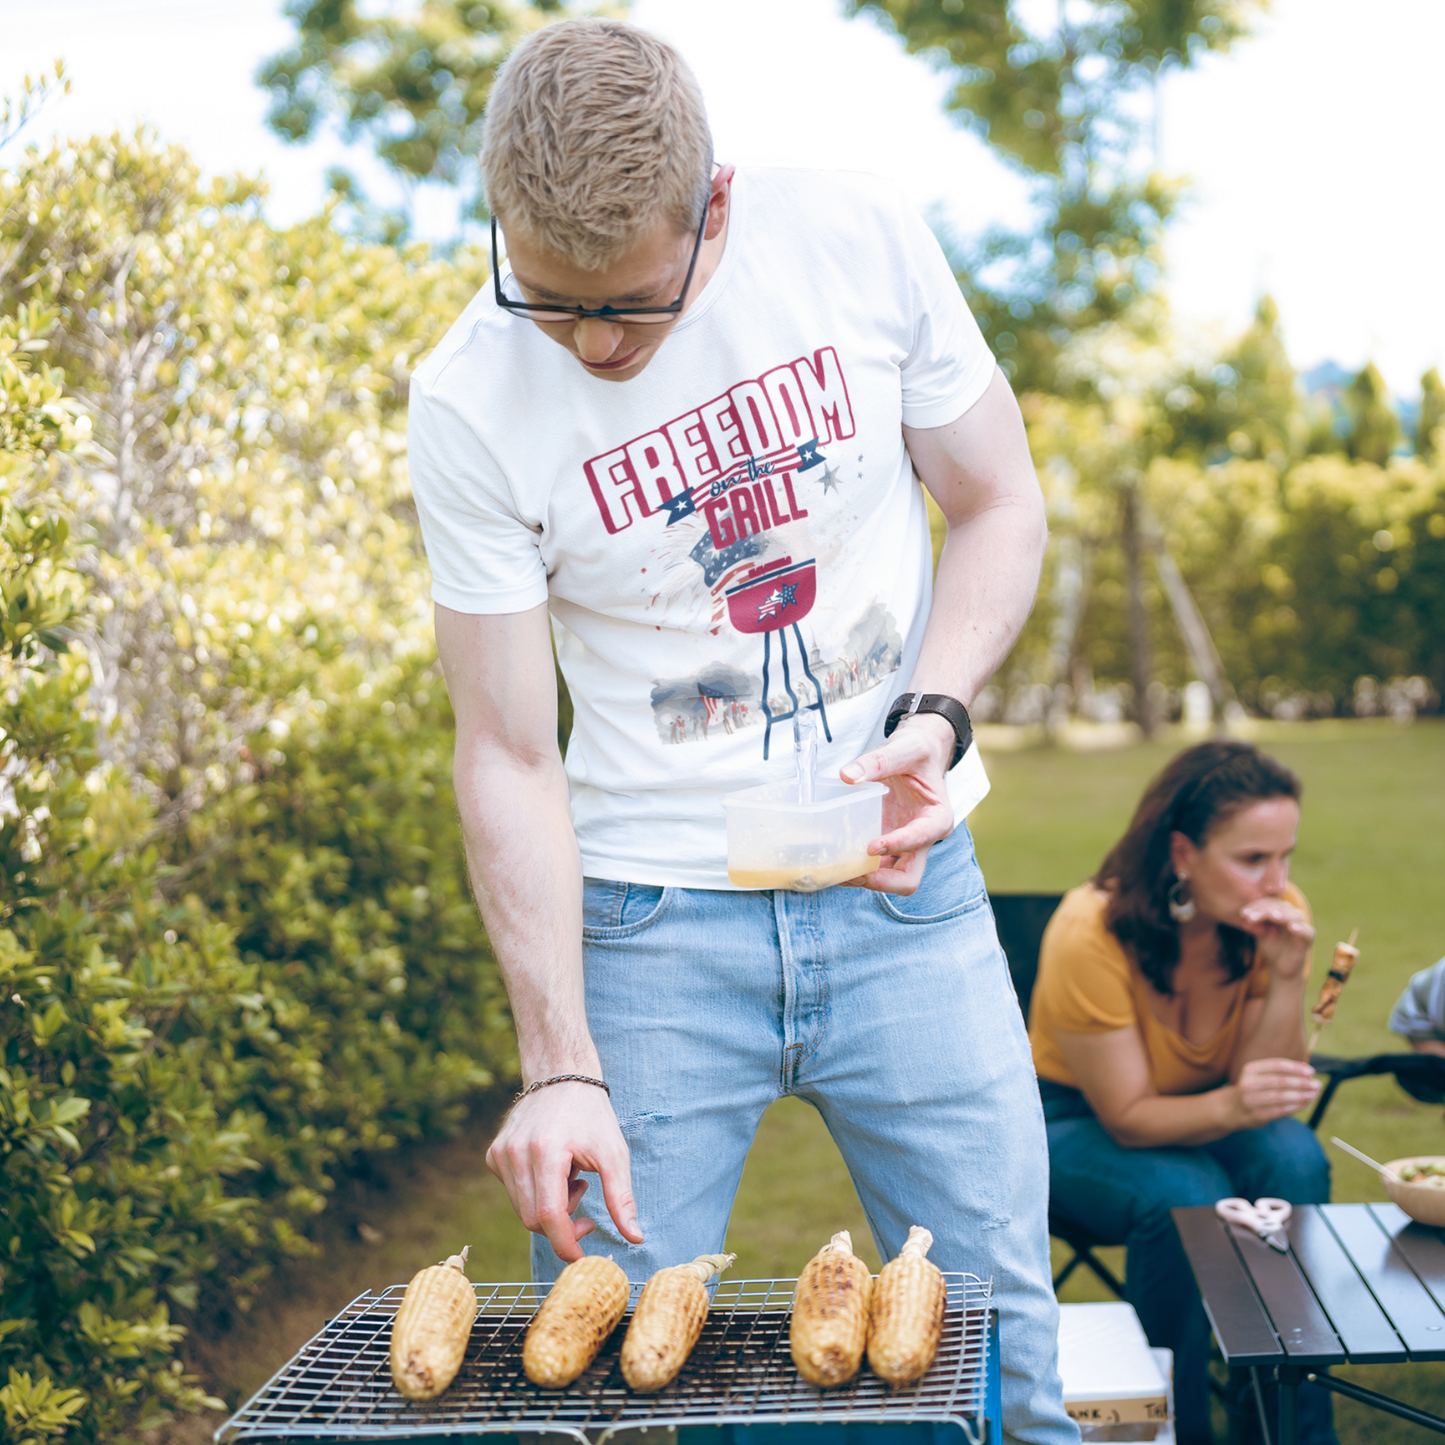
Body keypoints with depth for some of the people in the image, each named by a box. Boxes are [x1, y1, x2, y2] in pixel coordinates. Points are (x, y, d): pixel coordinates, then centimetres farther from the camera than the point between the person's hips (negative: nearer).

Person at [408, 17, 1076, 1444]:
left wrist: (933, 716, -15)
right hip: (651, 911, -1)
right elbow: (509, 756, -8)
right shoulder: (468, 405, -12)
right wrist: (560, 1064, -16)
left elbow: (1000, 504, 4)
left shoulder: (856, 238, -8)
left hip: (901, 877, 1)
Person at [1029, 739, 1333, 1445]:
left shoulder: (1277, 918, -17)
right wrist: (1229, 1106, -44)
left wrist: (1286, 980, -30)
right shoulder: (1091, 933, -30)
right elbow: (1129, 1119, -24)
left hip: (1204, 1109, 4)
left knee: (1296, 1162, -27)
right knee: (1189, 1197, -33)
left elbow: (1263, 1090, -14)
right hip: (1078, 1121, -4)